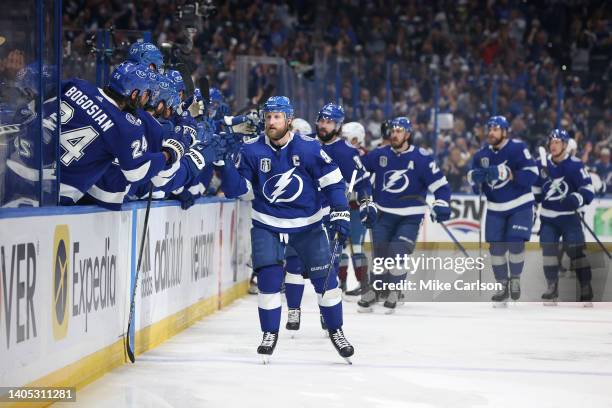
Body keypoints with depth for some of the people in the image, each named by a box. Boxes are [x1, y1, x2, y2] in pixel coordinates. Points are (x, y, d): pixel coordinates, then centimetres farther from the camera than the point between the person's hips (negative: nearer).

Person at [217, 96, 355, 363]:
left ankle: (335, 332, 17)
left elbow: (332, 181, -7)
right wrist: (225, 166, -21)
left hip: (307, 225, -1)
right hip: (267, 225, 1)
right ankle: (270, 334, 6)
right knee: (268, 277, -10)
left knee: (325, 278, 0)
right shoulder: (251, 150, -7)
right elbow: (240, 190, -4)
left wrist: (340, 214, -14)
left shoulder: (309, 148, -12)